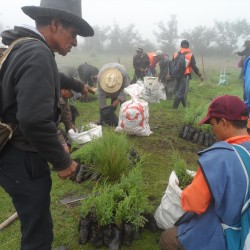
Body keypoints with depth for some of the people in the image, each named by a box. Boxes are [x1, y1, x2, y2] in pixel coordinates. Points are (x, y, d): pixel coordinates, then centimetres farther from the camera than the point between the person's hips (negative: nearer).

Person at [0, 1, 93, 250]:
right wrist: (62, 161, -17)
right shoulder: (37, 55, -22)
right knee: (38, 229, 7)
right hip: (22, 160, -9)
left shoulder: (21, 48, 10)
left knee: (34, 223, 26)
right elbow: (35, 121, -30)